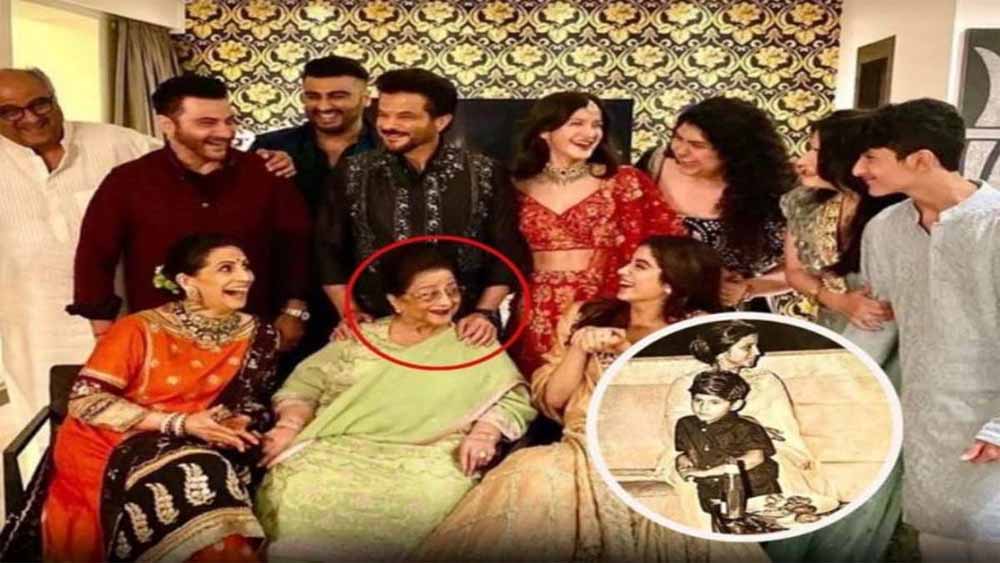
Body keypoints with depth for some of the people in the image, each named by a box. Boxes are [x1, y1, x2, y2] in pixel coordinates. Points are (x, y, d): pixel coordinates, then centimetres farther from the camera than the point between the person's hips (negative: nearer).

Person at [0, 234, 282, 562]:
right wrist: (179, 423, -19)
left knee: (206, 480, -30)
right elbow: (84, 401, -12)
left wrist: (235, 425, -13)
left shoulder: (257, 337, 4)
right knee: (194, 478, -31)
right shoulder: (141, 329, -7)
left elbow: (255, 403, 11)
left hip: (191, 450, 3)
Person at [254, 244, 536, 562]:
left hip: (426, 458, -1)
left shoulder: (474, 346, 11)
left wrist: (484, 434, -12)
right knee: (299, 498, -28)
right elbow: (306, 384, 13)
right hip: (341, 449, 2)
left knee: (408, 511, -34)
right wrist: (289, 426, -5)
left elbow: (513, 399, 6)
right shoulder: (360, 338, 15)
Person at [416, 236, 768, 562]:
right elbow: (550, 399, 8)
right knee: (534, 485, -31)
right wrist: (580, 347, -7)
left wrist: (624, 350, -9)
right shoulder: (586, 316, 13)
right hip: (584, 451, 2)